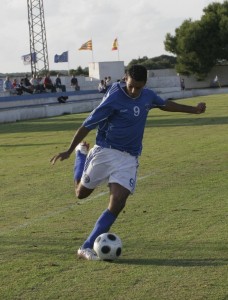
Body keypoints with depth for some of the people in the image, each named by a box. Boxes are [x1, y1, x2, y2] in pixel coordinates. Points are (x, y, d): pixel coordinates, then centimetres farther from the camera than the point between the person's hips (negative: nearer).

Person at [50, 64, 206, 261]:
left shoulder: (148, 96, 1)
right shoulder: (114, 98, -18)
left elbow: (165, 104, 24)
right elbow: (88, 125, -15)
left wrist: (193, 110, 28)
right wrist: (69, 150, -15)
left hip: (129, 158, 4)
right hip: (105, 152, -3)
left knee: (117, 204, -13)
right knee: (82, 193, 13)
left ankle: (87, 248, -6)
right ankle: (81, 152, 42)